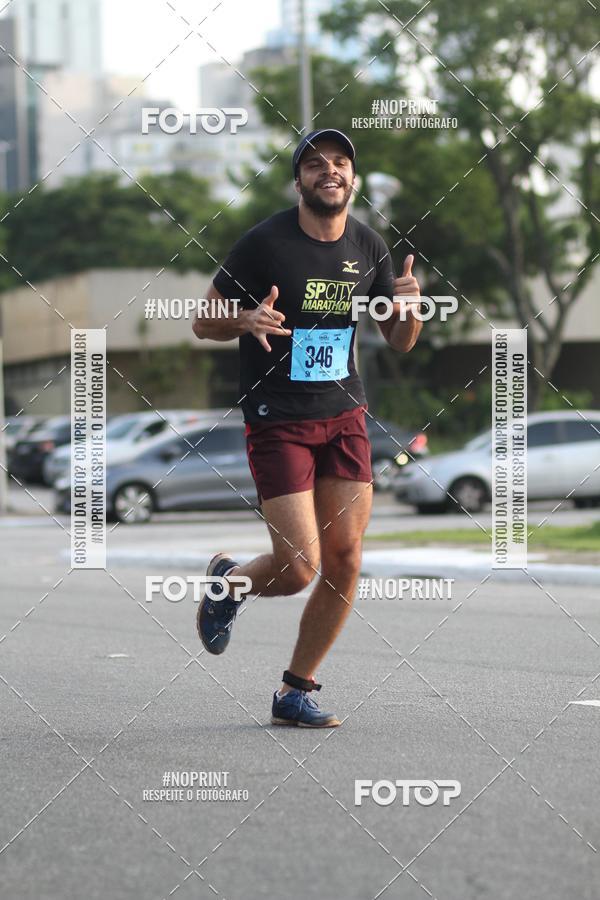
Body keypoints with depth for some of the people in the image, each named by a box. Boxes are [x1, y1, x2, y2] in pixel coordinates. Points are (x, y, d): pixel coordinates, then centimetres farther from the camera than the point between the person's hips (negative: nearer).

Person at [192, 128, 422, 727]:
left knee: (344, 560, -1)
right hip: (277, 422, -5)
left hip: (344, 414, 5)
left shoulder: (369, 248, 4)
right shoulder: (265, 243, -11)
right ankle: (226, 580, 24)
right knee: (299, 568, -12)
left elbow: (400, 342, 13)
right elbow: (202, 322, -3)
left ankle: (294, 693, 15)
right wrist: (247, 320, -25)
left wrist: (408, 306, -10)